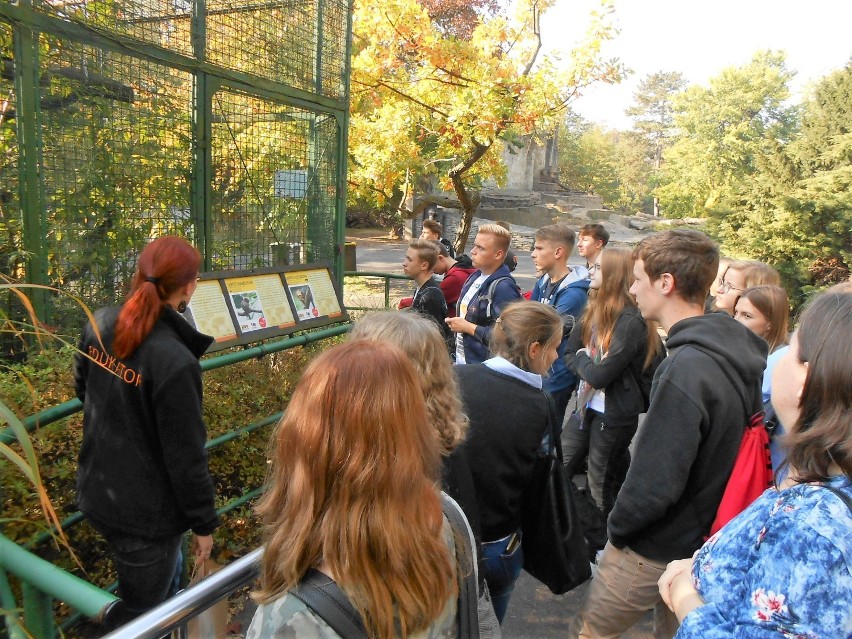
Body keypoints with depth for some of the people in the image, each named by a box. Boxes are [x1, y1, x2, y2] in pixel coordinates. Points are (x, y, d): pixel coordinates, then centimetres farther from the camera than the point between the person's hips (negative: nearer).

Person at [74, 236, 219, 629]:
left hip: (96, 492, 8)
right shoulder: (175, 361, -30)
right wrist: (203, 523, -9)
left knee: (166, 570, 32)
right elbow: (185, 457, -22)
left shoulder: (100, 324, -8)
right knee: (137, 615, 17)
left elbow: (83, 389, 13)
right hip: (145, 512, -7)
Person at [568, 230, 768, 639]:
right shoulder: (737, 347, -1)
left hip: (655, 550, -8)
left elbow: (654, 482, -30)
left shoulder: (685, 368, -30)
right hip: (705, 539, 8)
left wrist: (617, 527, -11)